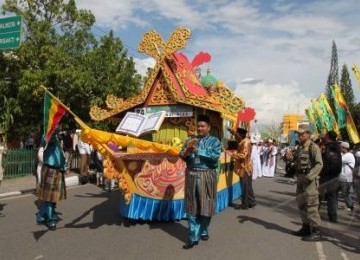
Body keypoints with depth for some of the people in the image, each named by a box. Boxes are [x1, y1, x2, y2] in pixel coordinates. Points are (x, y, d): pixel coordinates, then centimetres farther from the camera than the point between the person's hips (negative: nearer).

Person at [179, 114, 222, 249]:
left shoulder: (214, 141, 1)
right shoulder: (190, 139, 10)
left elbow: (215, 156, -15)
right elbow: (181, 156, 7)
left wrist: (198, 150, -18)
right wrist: (187, 151, -15)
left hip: (207, 176, -2)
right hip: (191, 175, 2)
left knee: (205, 206, 8)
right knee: (192, 207, 2)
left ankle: (203, 231, 30)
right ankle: (194, 237, 7)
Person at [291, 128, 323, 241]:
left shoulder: (313, 147, -11)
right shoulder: (300, 147, 14)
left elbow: (319, 164, -18)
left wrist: (309, 176, -27)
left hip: (309, 179, -9)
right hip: (300, 178, 9)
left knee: (311, 205, -8)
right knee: (301, 204, 14)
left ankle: (316, 231, -1)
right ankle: (306, 227, 27)